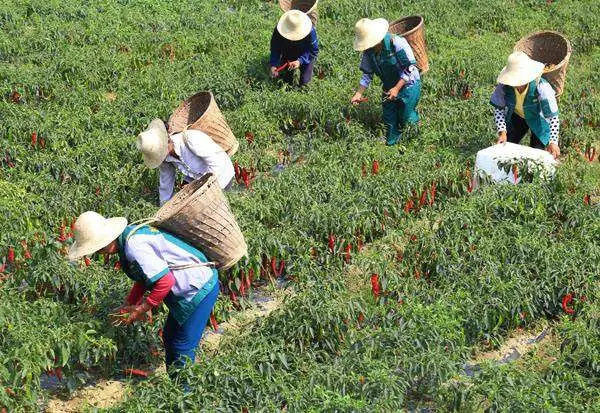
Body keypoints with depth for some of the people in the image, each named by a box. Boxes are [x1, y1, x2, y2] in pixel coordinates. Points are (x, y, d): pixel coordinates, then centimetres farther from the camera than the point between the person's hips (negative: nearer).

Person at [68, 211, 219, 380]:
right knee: (169, 337, 22)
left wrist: (141, 310, -17)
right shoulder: (130, 234, 5)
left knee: (182, 349, -1)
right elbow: (145, 276, 16)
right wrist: (128, 305, 10)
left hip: (198, 289, -11)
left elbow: (165, 281, -29)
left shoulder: (134, 247, -27)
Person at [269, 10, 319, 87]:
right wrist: (273, 65, -35)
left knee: (304, 82, 0)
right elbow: (275, 49, -21)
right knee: (286, 80, 13)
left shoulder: (310, 32, -37)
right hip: (288, 56, 2)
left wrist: (300, 61, -42)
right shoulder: (278, 31, -30)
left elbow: (313, 51, -28)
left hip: (305, 57, -2)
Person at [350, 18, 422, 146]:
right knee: (389, 120, 11)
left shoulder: (397, 43, -28)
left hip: (408, 84, -6)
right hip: (389, 87, 6)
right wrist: (359, 94, -10)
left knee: (406, 118, -1)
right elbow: (367, 73, 1)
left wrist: (397, 88, -28)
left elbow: (410, 68, -24)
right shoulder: (368, 51, -9)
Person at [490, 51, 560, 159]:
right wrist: (502, 132, -28)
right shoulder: (504, 86, -30)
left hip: (538, 119, -3)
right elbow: (498, 108, -15)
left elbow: (553, 116, -35)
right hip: (516, 117, 3)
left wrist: (553, 142, -43)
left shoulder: (541, 88, -39)